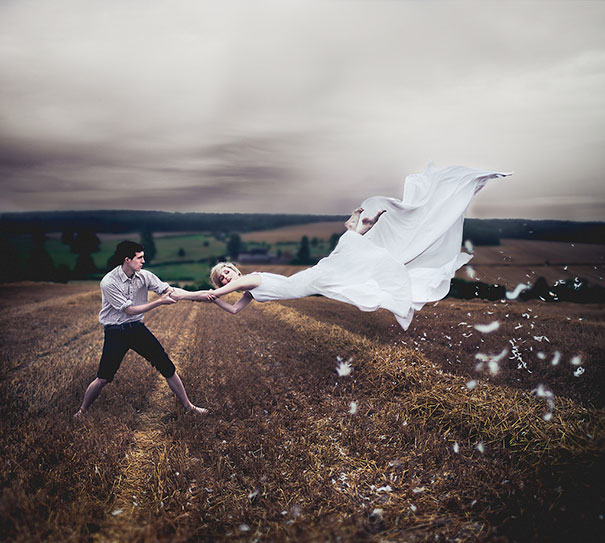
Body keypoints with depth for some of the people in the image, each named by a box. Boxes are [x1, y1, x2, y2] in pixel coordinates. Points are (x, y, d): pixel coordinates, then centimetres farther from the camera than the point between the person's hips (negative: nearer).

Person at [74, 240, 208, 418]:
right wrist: (160, 302, -24)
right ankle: (82, 411, 23)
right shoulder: (108, 282, -18)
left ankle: (188, 406, 12)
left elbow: (170, 291, -9)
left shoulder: (144, 276, -4)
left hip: (137, 328, 4)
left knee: (167, 367, 0)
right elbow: (130, 310, -19)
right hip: (116, 332, -4)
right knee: (103, 378, -5)